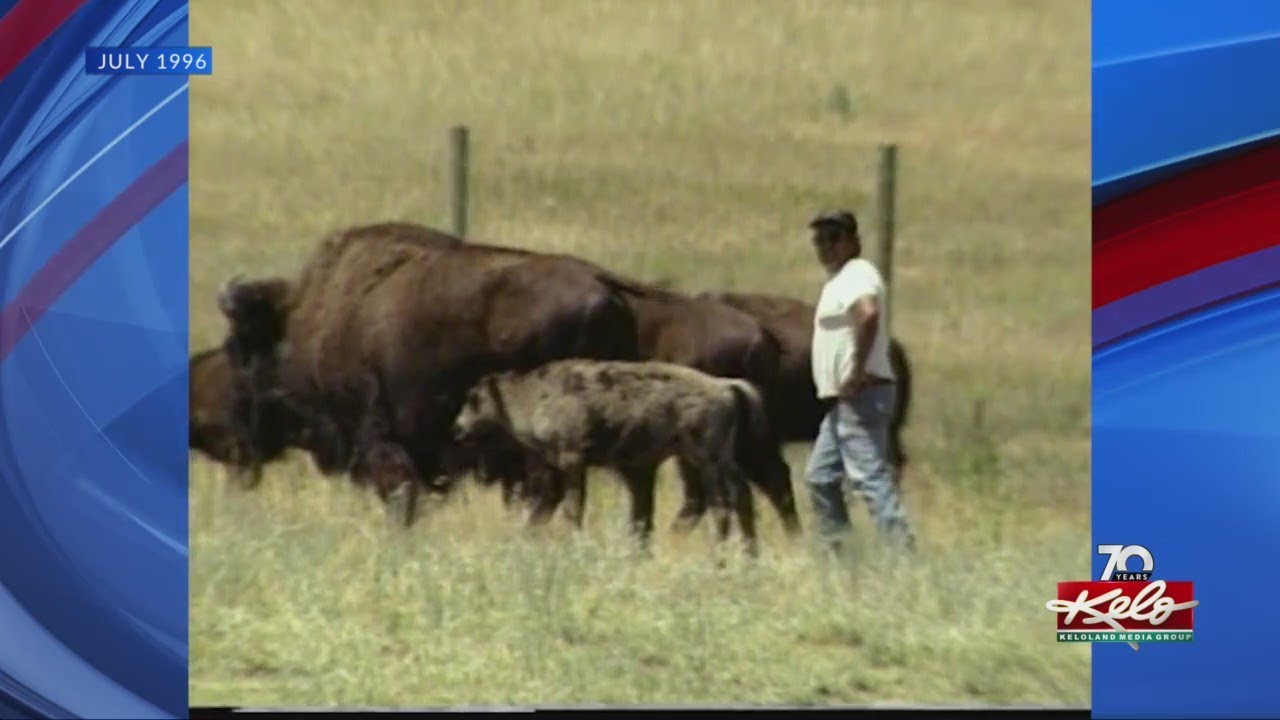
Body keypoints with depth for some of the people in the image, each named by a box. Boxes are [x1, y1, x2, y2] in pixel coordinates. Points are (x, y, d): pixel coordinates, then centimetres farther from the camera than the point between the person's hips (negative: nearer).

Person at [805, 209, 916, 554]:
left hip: (859, 396, -11)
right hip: (845, 400, 11)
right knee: (820, 476, 15)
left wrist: (857, 373, -28)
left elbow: (868, 314, -32)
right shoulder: (841, 279, 20)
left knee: (871, 478, -15)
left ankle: (904, 549, -20)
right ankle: (837, 551, 19)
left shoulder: (856, 275, -12)